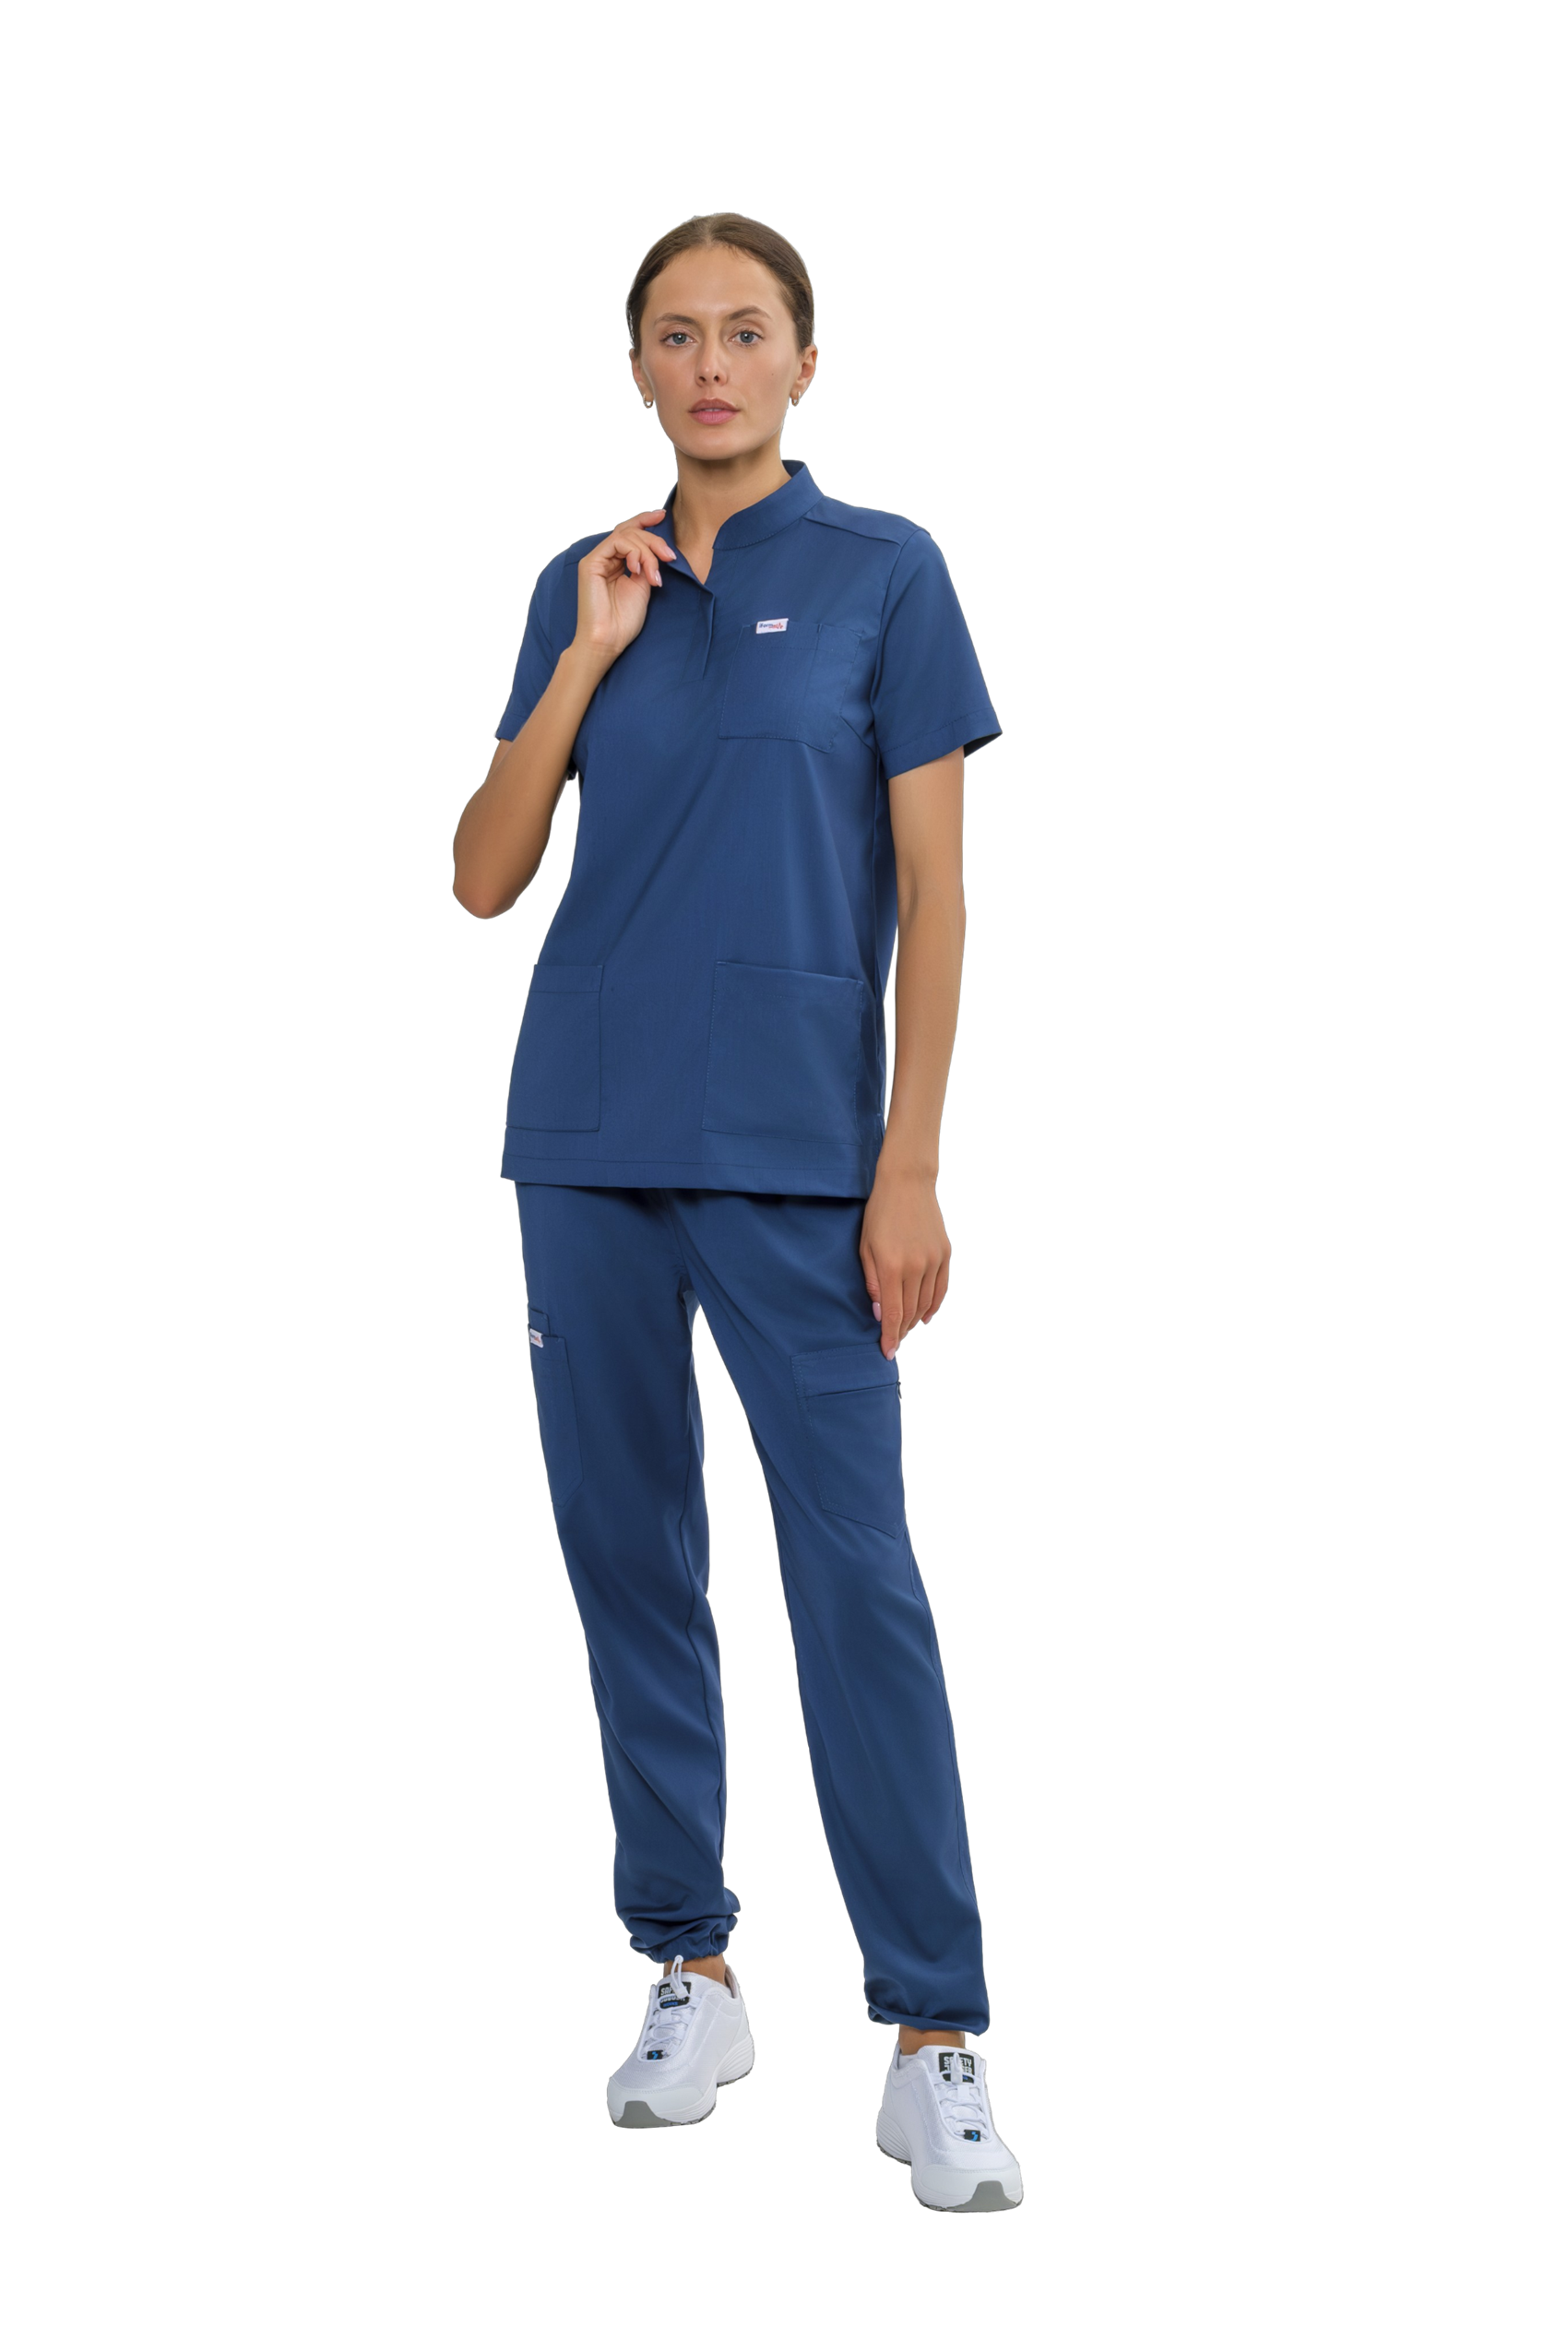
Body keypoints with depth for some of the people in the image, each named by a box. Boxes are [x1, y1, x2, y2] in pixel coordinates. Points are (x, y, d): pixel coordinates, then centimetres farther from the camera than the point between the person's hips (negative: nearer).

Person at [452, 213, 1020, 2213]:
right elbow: (484, 879, 5)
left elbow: (933, 886, -4)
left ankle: (935, 2044, -7)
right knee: (629, 1558, 8)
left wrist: (909, 1165, -11)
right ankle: (688, 1974, 20)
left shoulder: (884, 574, -1)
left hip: (795, 1150, -4)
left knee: (856, 1571, -8)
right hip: (589, 1140, 4)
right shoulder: (581, 588, 10)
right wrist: (588, 658, -6)